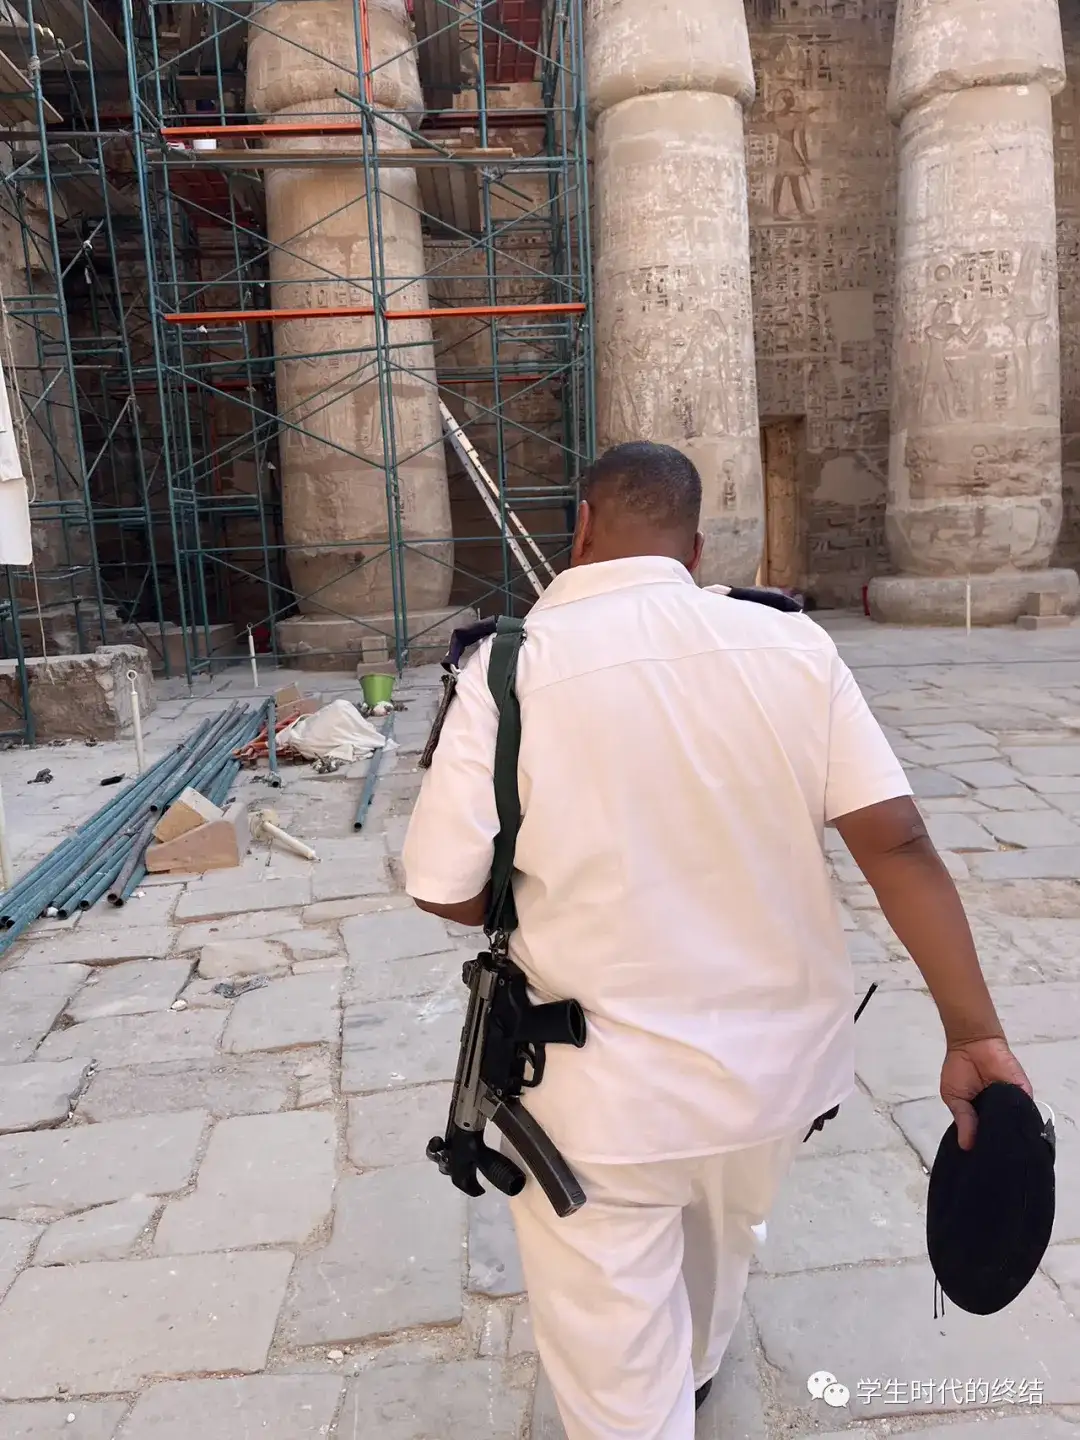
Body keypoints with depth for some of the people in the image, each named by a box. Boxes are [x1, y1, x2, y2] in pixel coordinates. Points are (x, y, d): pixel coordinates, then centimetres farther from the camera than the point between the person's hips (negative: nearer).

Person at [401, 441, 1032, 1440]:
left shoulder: (513, 665, -17)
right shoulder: (791, 644, -9)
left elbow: (447, 889, -13)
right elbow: (897, 841, -13)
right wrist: (973, 1033, -6)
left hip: (604, 1087, -4)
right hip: (778, 1058, 5)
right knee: (718, 1248, 36)